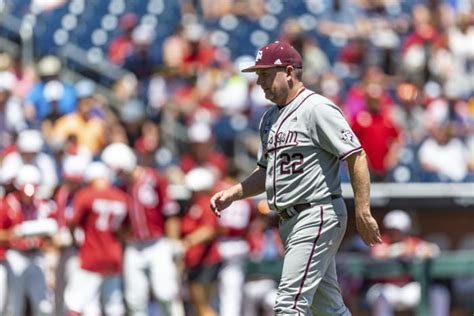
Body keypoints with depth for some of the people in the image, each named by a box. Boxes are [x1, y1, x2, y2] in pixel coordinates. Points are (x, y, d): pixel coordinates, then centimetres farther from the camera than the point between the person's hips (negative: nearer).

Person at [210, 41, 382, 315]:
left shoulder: (317, 109, -12)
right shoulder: (270, 118, 16)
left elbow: (357, 157, -16)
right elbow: (267, 172, 24)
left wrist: (363, 213, -21)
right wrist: (233, 194, 8)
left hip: (318, 217, -9)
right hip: (291, 221, 9)